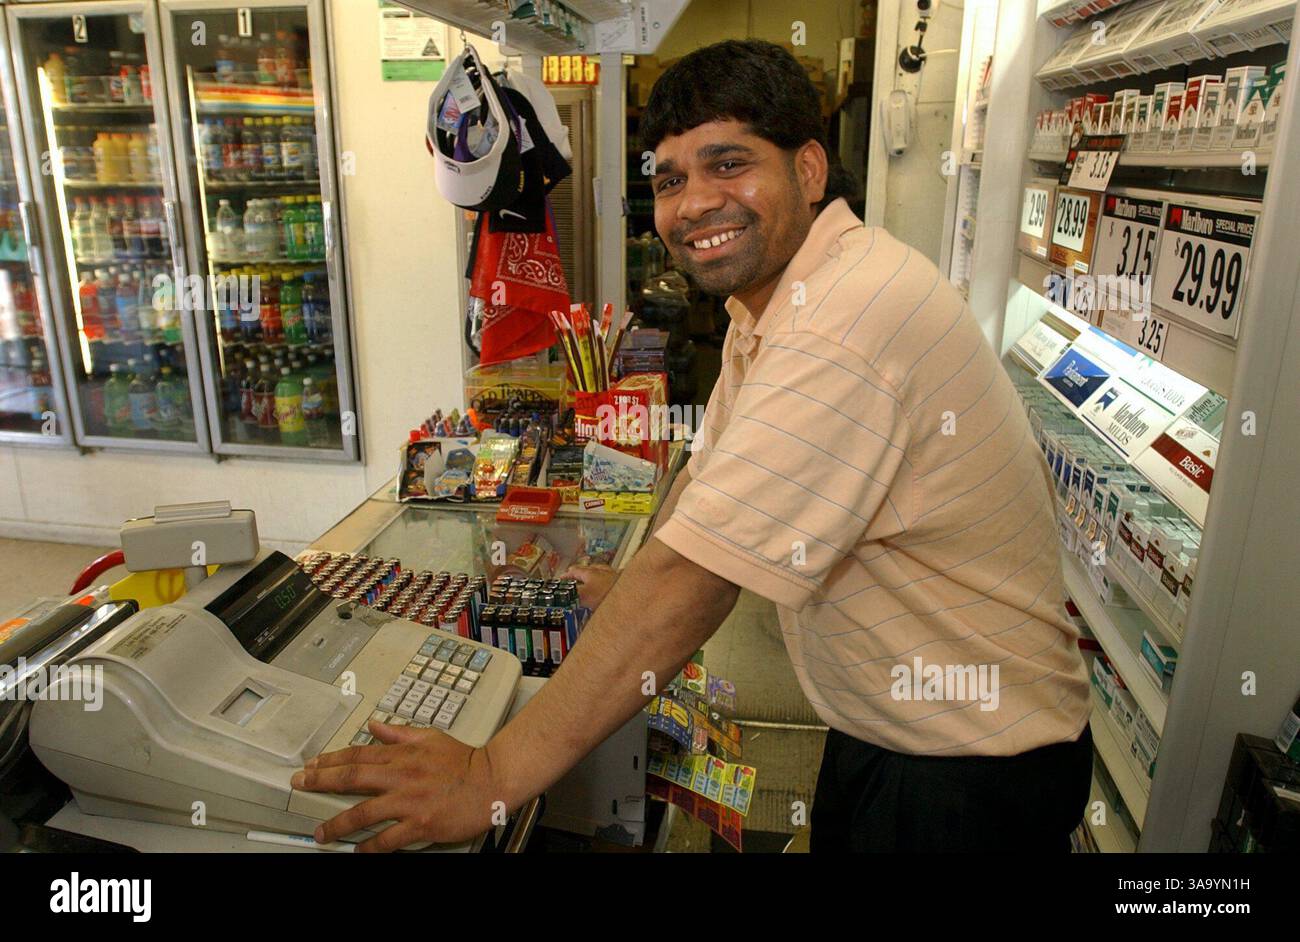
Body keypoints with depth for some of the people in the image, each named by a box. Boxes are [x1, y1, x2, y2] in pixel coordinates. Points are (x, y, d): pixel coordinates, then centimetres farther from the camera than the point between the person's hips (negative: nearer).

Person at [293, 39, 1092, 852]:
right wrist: (632, 593, 4)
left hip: (968, 773, -8)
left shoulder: (847, 328, -32)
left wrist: (491, 780, -28)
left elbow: (691, 580, -34)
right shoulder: (770, 302, 3)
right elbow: (712, 474, 11)